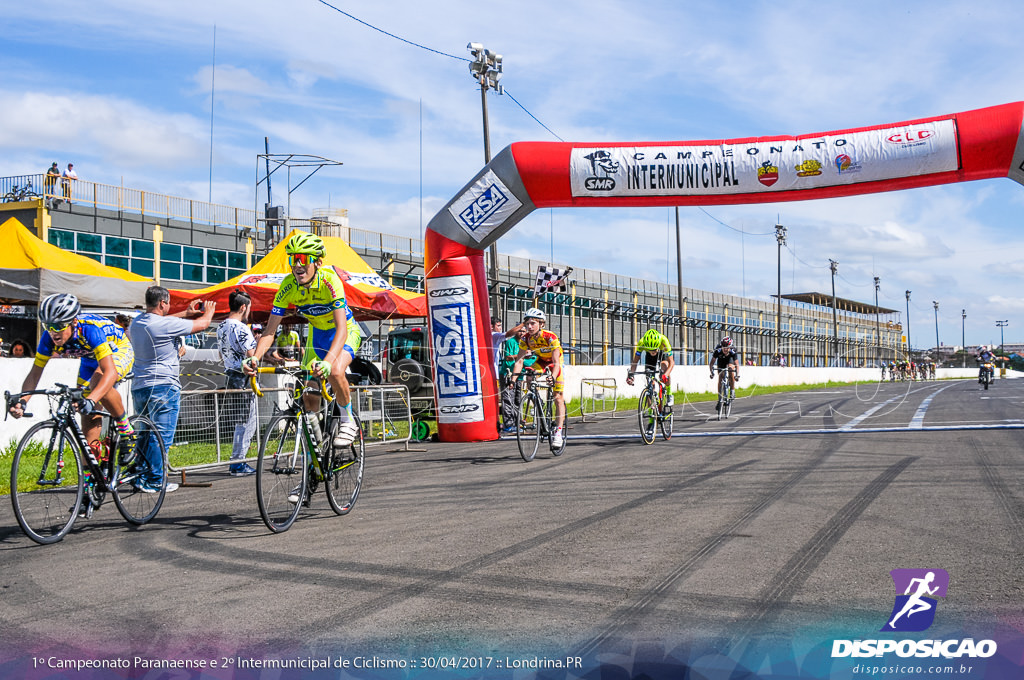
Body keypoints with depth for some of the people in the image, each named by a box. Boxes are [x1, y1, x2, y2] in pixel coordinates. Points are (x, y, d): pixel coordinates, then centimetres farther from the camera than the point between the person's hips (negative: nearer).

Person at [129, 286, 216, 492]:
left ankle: (141, 477, 18)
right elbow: (202, 324, -8)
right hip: (163, 386, -8)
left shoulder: (136, 323, 8)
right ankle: (156, 481, 0)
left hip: (139, 387, 8)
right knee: (162, 436, -2)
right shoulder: (165, 325, -17)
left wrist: (186, 312, 32)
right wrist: (209, 311, 13)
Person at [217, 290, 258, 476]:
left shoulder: (221, 327, 12)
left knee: (240, 422, 16)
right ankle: (237, 463, 3)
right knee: (246, 423, -1)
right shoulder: (241, 328, -17)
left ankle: (238, 461, 20)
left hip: (230, 377, 9)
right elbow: (253, 356, -19)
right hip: (243, 379, -9)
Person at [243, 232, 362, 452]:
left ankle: (347, 421, -9)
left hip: (345, 332, -4)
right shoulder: (288, 285, -20)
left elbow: (341, 327, -41)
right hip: (318, 333, 5)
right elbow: (270, 329, -20)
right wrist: (255, 357, -37)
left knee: (335, 371, -33)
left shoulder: (329, 280, -32)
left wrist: (328, 361, -56)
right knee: (309, 396, -2)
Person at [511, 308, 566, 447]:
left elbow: (556, 363, -39)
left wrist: (552, 378, -56)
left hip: (555, 363, -4)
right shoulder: (525, 339, -21)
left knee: (558, 398, -10)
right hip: (540, 361, 4)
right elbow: (519, 360, -23)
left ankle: (558, 432, -8)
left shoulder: (551, 337, -33)